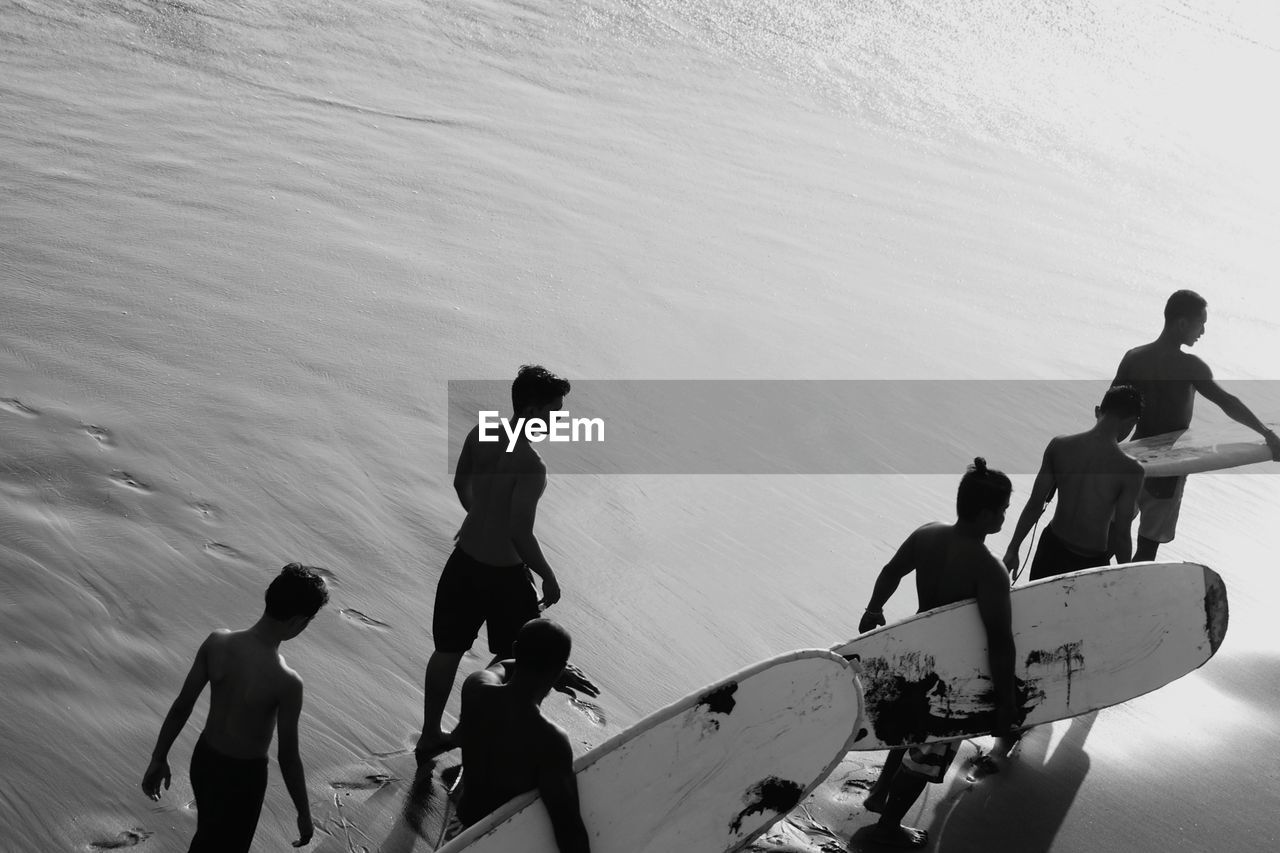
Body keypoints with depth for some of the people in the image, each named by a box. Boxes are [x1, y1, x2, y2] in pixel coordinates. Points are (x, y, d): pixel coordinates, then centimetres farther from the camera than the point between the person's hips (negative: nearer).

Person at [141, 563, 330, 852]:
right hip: (242, 775, -5)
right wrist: (304, 814, -7)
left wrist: (159, 758, 7)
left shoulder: (216, 642, -17)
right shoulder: (286, 682, -32)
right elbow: (288, 758, -22)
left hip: (204, 759, 5)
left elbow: (181, 706, -7)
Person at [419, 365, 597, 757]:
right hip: (503, 573, -7)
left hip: (464, 560, 7)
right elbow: (520, 533, -27)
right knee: (518, 653, 16)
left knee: (448, 650, 19)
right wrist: (549, 577, -13)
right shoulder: (531, 465, -28)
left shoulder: (480, 434, -4)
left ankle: (430, 736, 31)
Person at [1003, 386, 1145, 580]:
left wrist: (1013, 549, 7)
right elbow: (1121, 534, -14)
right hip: (1090, 563, -3)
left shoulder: (1058, 446, -10)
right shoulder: (1130, 470, -19)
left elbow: (1034, 505, -3)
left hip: (1051, 548, 3)